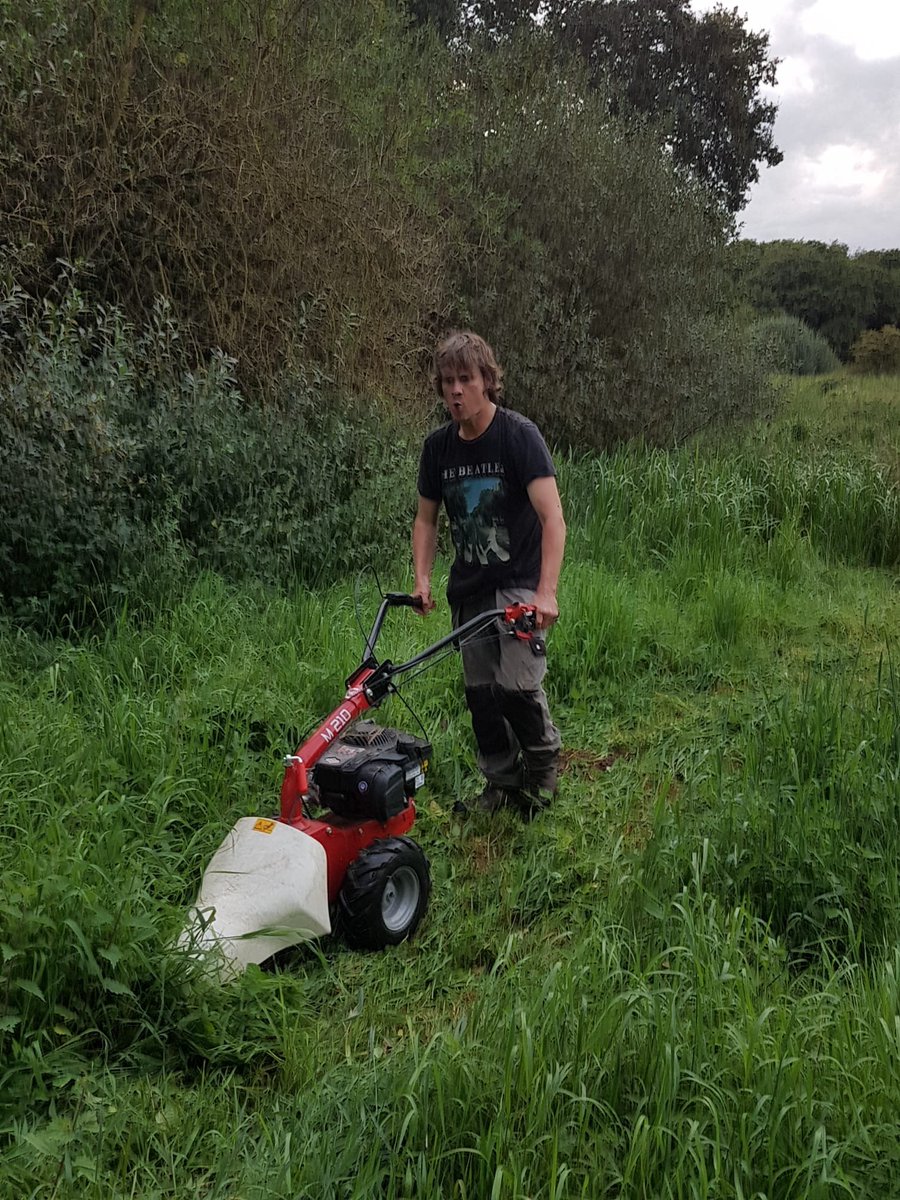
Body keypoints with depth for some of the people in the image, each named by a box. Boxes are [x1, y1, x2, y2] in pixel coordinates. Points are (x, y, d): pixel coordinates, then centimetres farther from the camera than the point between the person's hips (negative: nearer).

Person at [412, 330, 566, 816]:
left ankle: (544, 763, 12)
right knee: (480, 689, 7)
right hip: (469, 588, 5)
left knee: (516, 683, -16)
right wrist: (422, 579, -2)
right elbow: (426, 518, 13)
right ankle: (501, 780, 25)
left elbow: (553, 519, -22)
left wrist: (546, 593, -32)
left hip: (519, 582, -5)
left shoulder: (519, 435, -15)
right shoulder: (438, 446, 2)